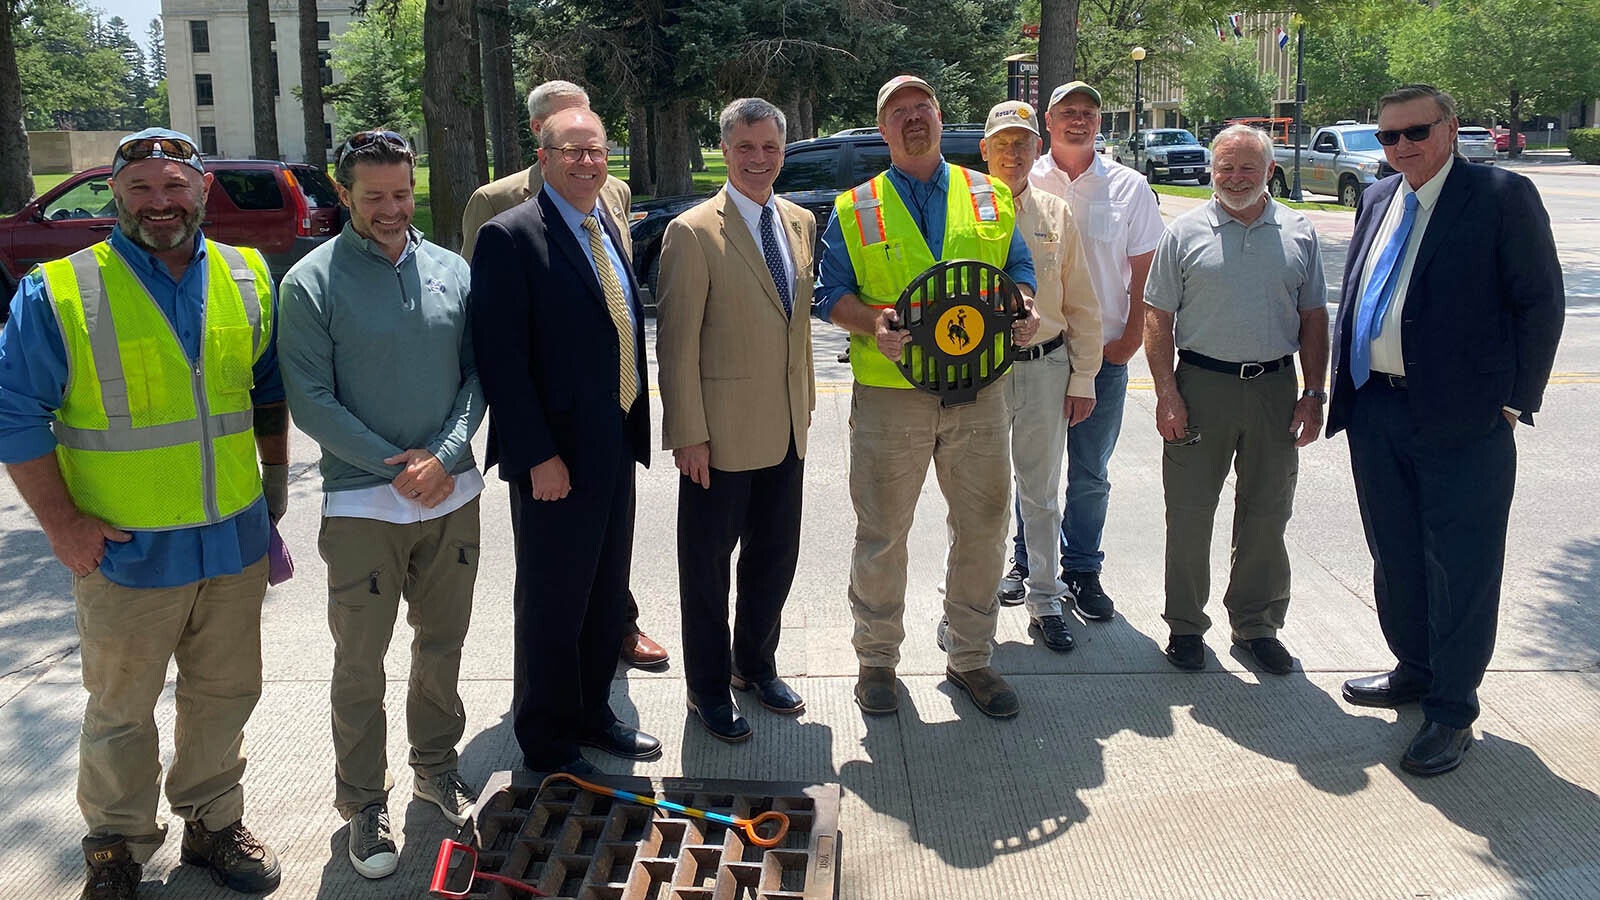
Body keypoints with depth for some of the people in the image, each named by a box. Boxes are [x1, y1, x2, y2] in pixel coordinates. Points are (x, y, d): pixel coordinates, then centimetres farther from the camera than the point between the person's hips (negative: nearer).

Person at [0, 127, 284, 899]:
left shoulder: (248, 279, 4)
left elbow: (270, 388, 15)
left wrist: (276, 474, 13)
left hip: (235, 542, 3)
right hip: (126, 549, -3)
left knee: (225, 697, 16)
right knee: (120, 715, 12)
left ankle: (212, 823, 36)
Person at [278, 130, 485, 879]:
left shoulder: (451, 272, 5)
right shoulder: (313, 281, -6)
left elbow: (475, 375, 4)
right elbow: (311, 399, -10)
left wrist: (445, 456, -12)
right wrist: (397, 467, -14)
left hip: (452, 495, 4)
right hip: (363, 504, -3)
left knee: (442, 642, 16)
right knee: (360, 664, 6)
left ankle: (435, 765, 36)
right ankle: (364, 802, 22)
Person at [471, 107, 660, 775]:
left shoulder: (607, 229, 13)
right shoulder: (511, 236, -12)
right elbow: (502, 358, -17)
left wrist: (634, 429, 11)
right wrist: (537, 455, -20)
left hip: (615, 448, 8)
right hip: (557, 456, -8)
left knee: (607, 594, 18)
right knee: (552, 603, 6)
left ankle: (592, 715, 35)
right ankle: (548, 745, 22)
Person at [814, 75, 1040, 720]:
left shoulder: (990, 196, 12)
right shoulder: (854, 209, 6)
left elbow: (1018, 266, 15)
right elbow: (831, 294, 3)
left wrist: (1023, 307, -7)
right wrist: (872, 322, -17)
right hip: (890, 394, -2)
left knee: (983, 530, 9)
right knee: (881, 534, 5)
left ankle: (971, 657, 27)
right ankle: (876, 658, 24)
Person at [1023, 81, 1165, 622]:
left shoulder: (1129, 187, 4)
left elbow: (1144, 268, 5)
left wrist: (1132, 335, -2)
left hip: (1104, 353, 0)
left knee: (1091, 475, 7)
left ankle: (1083, 571, 20)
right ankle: (1027, 562, 25)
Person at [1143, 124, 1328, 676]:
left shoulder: (1298, 234, 9)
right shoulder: (1185, 233, 2)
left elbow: (1313, 318, 11)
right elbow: (1158, 318, 0)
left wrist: (1314, 393, 3)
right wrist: (1166, 394, -8)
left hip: (1275, 387, 2)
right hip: (1201, 386, -2)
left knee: (1267, 516, 9)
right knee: (1189, 515, 3)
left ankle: (1257, 625, 24)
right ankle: (1185, 626, 18)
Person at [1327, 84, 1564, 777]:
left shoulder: (1502, 197, -6)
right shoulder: (1377, 200, 13)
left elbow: (1541, 303, -7)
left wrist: (1517, 401, -10)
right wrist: (1341, 391, 11)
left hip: (1462, 418, -6)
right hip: (1375, 410, 6)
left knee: (1460, 569, 3)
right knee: (1395, 556, 18)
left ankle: (1450, 711, 15)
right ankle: (1414, 669, 37)